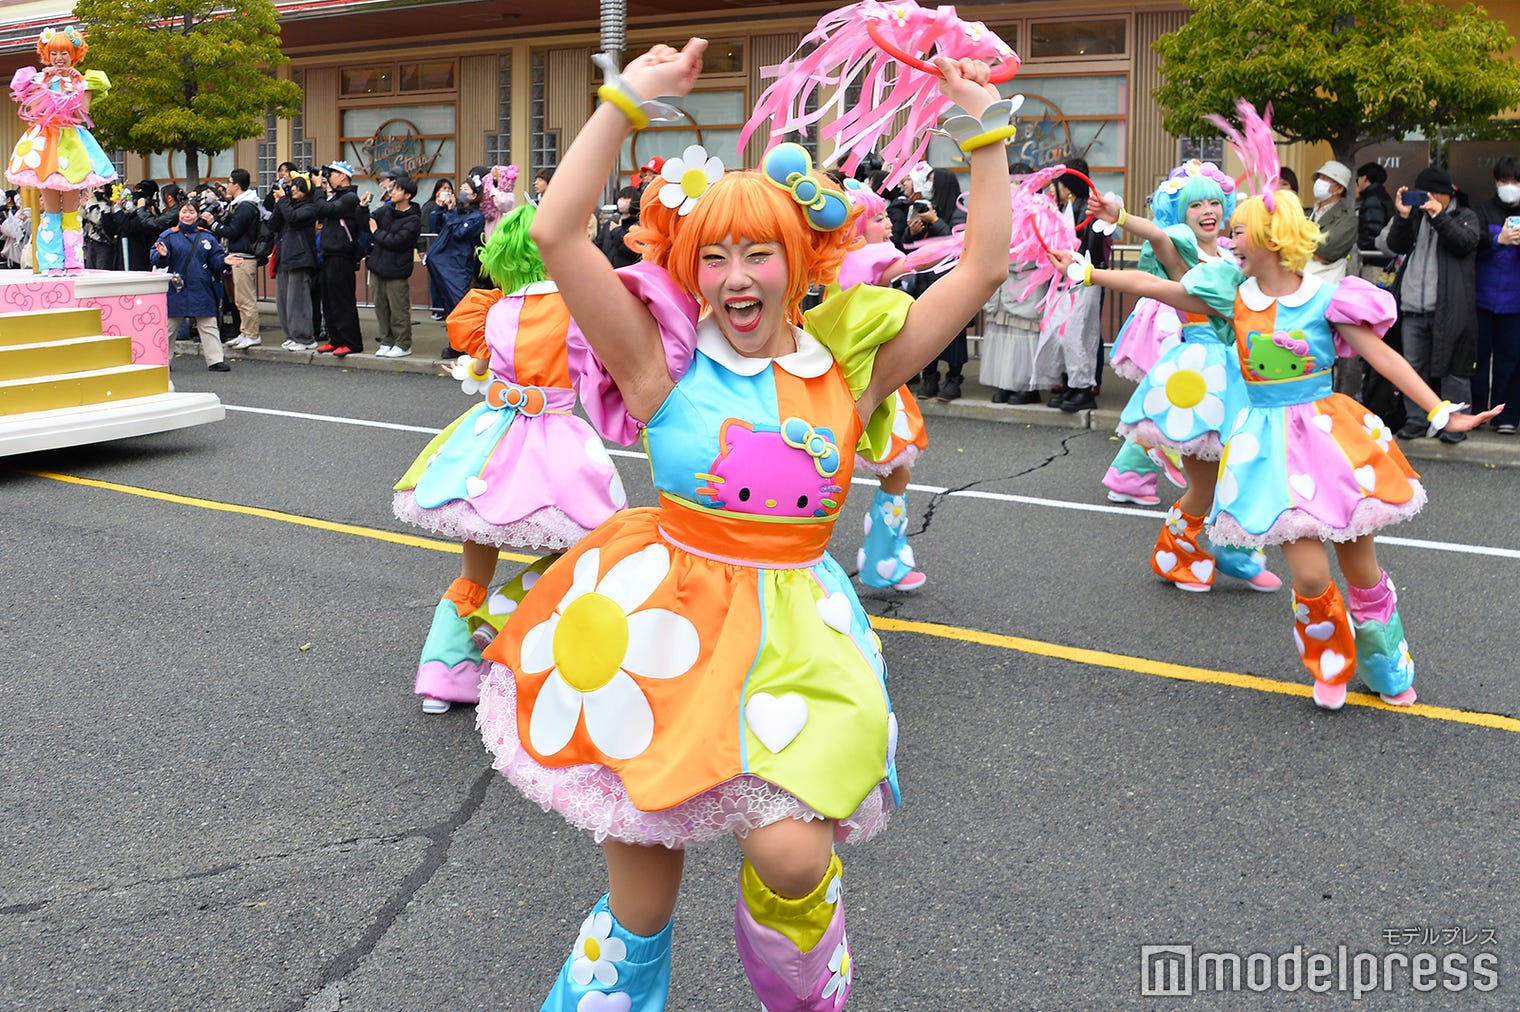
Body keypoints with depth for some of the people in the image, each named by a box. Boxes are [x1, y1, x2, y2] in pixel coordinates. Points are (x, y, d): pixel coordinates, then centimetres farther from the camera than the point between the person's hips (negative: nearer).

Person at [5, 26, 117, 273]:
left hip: (72, 143, 0)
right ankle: (52, 263, -4)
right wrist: (45, 82, -4)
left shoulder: (82, 81, 12)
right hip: (45, 143, 0)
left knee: (70, 207, -4)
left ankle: (73, 262, -2)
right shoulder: (39, 79, 12)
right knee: (51, 207, -4)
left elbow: (83, 113, -2)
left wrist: (77, 84, -7)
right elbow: (34, 111, -2)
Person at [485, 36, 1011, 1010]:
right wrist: (626, 99, -10)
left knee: (791, 857, -17)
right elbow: (558, 235, -12)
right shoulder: (667, 368, -2)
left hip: (796, 629, 1)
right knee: (640, 905, 4)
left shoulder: (847, 367, 4)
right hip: (667, 618, -1)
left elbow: (983, 269, 5)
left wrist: (985, 132, 4)